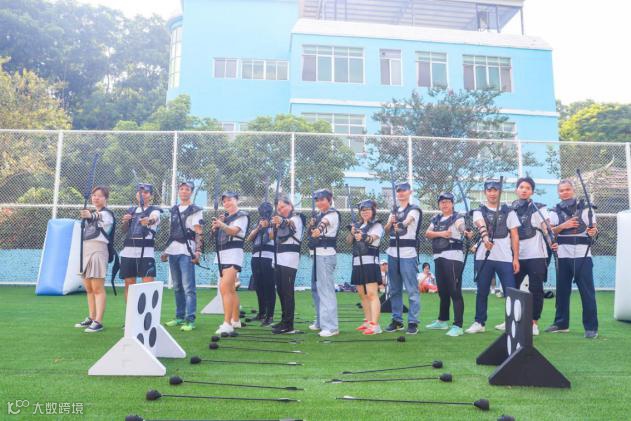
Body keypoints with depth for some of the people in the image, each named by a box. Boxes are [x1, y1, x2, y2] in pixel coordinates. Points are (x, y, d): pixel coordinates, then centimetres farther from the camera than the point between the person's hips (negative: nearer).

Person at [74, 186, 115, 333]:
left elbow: (100, 221, -31)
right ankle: (91, 318, 22)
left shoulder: (106, 213, -7)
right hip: (86, 250, 9)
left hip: (98, 250, -9)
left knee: (97, 288, -10)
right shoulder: (90, 213, 21)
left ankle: (98, 322, -10)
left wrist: (90, 217, -51)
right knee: (88, 289, 13)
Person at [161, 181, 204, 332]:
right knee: (177, 287, 11)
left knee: (188, 287, -10)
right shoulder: (173, 210, 18)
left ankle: (190, 319, -9)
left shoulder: (196, 210, 0)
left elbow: (198, 233, -6)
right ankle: (180, 316, 19)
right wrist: (166, 250, 18)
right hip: (173, 251, 7)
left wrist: (197, 251, -16)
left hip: (187, 251, -6)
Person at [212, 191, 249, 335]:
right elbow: (214, 233, 12)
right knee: (230, 289, 15)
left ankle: (227, 324, -23)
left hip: (233, 254, -9)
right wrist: (216, 225, -8)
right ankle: (235, 320, 26)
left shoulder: (242, 216, -5)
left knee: (224, 288, -20)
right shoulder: (224, 216, 18)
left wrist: (221, 225, -41)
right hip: (222, 255, 9)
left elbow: (234, 231, -23)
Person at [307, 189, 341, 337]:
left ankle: (331, 326, -11)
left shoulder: (333, 214, -8)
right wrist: (311, 225, -1)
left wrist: (319, 229, -43)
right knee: (316, 288, 16)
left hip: (326, 255, -9)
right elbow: (311, 231, 17)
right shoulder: (318, 215, 17)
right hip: (317, 254, 10)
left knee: (326, 289, -13)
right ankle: (320, 321, 28)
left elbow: (325, 221, -27)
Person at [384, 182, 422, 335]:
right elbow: (386, 230, 9)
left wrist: (400, 224, -43)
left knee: (412, 290, -6)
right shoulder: (394, 211, 18)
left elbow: (408, 221, -22)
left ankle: (413, 322, -1)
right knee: (394, 290, 11)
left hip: (408, 254, -6)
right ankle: (397, 320, 20)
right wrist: (390, 222, -13)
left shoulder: (414, 209, -1)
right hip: (392, 253, 7)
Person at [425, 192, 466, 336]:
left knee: (455, 291, -9)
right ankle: (442, 321, 30)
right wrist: (441, 233, -13)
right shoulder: (435, 219, 16)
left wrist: (467, 233, -45)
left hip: (453, 257, -7)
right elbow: (427, 234, 3)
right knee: (442, 291, 17)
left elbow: (461, 227, -23)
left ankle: (458, 326, -7)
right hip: (438, 258, 7)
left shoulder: (457, 217, -2)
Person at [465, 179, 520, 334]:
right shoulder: (479, 211, 7)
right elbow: (481, 226, -16)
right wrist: (485, 238, -38)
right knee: (482, 291, 7)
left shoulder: (509, 212, 9)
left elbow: (515, 236, 6)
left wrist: (516, 258, -1)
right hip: (483, 257, 0)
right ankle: (479, 323, 18)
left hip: (505, 258, 0)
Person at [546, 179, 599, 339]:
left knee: (587, 291, -2)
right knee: (562, 290, 9)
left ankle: (591, 327, 4)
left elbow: (595, 229, 4)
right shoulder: (555, 211, 9)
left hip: (583, 255, -2)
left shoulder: (585, 208, 5)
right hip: (563, 256, 2)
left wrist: (593, 232, -18)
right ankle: (561, 323, 20)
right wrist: (564, 225, -14)